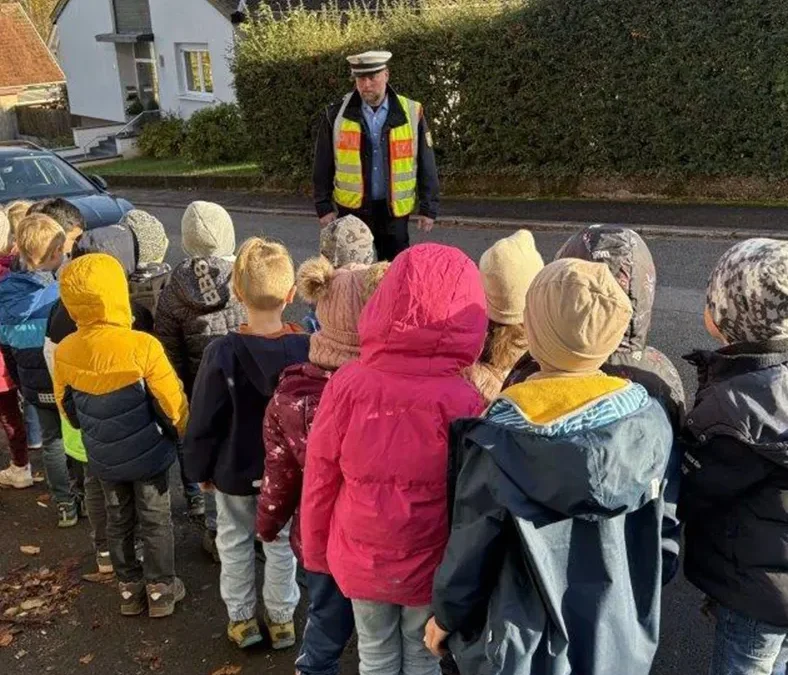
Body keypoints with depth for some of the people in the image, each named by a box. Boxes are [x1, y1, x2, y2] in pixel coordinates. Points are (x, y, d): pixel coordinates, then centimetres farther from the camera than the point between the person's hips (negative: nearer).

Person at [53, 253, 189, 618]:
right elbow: (172, 404, -18)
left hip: (103, 456, 4)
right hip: (148, 452, -4)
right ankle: (161, 590, 27)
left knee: (118, 521, 20)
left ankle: (130, 589, 34)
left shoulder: (64, 352, -12)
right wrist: (184, 433, 3)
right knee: (155, 521, 14)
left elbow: (67, 409, 3)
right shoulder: (141, 346, -26)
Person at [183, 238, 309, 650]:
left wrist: (199, 468, 2)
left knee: (235, 543, 20)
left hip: (234, 470, -1)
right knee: (282, 543, 20)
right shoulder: (307, 348, -18)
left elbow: (204, 421, -14)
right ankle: (282, 619, 34)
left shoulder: (222, 353, -23)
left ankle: (241, 618, 34)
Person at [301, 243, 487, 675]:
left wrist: (316, 550, 9)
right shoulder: (463, 402, -22)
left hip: (360, 559, 1)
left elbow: (319, 480, -8)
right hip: (430, 565, -1)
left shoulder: (347, 384, -18)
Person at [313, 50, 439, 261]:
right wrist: (324, 207, 0)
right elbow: (323, 167, 2)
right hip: (352, 208, 0)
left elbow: (426, 165, 1)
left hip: (394, 209, 0)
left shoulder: (412, 114, -3)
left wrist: (428, 208, 1)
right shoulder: (336, 116, -3)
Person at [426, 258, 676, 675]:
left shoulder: (502, 438, -24)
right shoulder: (650, 421, -14)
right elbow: (662, 533, -1)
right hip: (619, 640, 3)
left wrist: (447, 613, 2)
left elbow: (471, 544, -14)